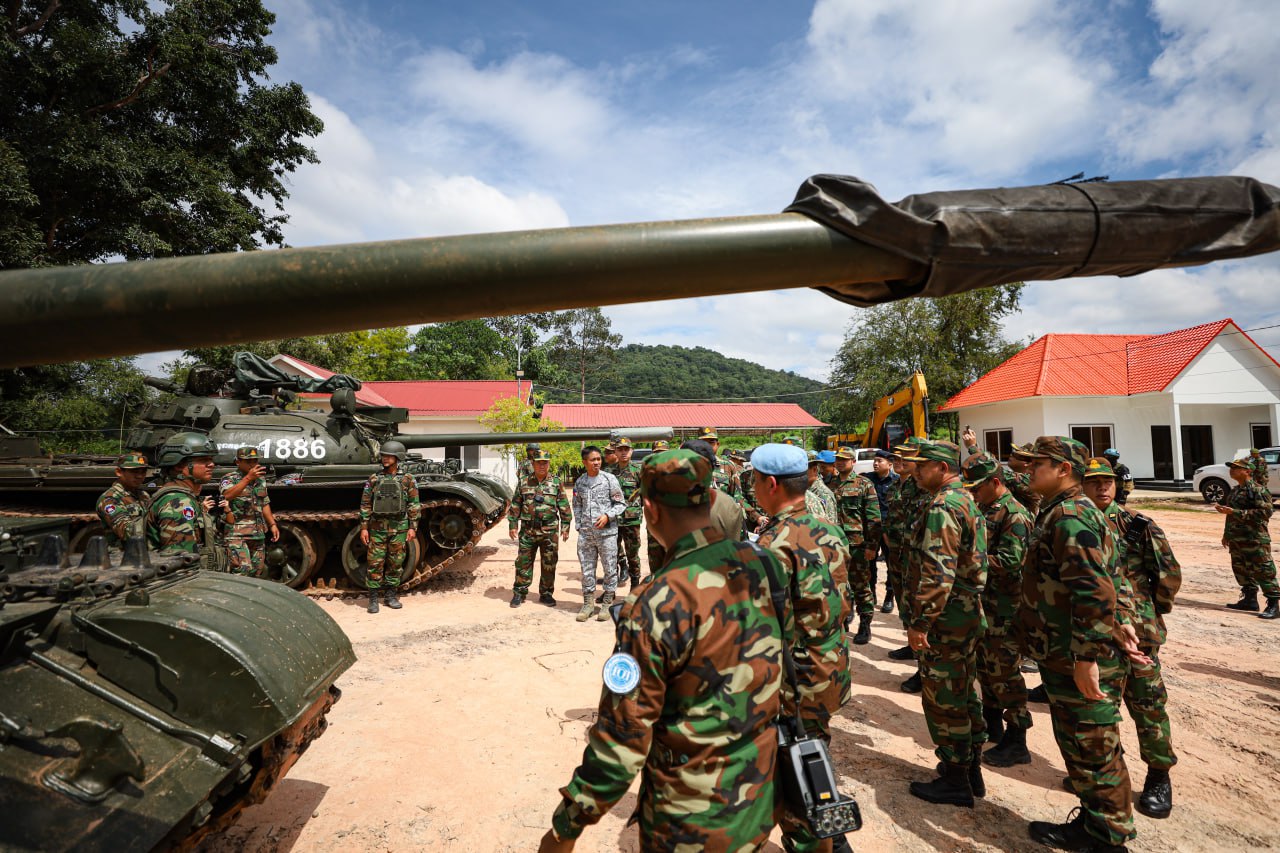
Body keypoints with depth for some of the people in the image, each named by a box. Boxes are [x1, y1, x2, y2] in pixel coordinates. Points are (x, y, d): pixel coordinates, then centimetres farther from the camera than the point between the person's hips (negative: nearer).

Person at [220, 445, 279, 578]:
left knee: (258, 572, 9)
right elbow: (227, 495, -26)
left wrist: (273, 524, 14)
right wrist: (248, 478, -34)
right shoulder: (229, 479, -4)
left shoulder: (260, 481, 16)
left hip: (258, 534, 6)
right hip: (237, 534, -6)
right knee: (243, 571, -17)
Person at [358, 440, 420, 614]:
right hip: (377, 528, 0)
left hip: (399, 528, 0)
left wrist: (412, 527, -4)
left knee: (396, 564, 6)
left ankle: (391, 596, 19)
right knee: (375, 563, 0)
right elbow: (365, 505, 6)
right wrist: (363, 528, 0)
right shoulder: (374, 479, 4)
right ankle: (373, 598, 9)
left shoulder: (408, 479, 1)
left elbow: (414, 505, 2)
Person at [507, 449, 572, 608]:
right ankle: (519, 593, 17)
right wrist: (513, 525, 3)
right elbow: (515, 505, 8)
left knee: (549, 564, 6)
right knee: (523, 562, 4)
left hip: (549, 531, 0)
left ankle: (546, 594, 20)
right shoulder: (524, 482, 5)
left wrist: (565, 527, -1)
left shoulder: (556, 482, 3)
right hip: (527, 530, 1)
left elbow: (564, 507, 3)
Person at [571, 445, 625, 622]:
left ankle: (607, 604, 16)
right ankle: (588, 603, 22)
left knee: (609, 568, 3)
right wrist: (579, 526, 8)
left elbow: (621, 503, 0)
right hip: (585, 533, 3)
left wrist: (607, 516, -14)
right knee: (587, 569, 10)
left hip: (607, 532, -3)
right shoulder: (579, 482, 7)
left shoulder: (609, 479, -3)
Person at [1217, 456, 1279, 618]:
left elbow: (1265, 512, -22)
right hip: (1236, 539, 9)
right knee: (1241, 570, 14)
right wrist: (1226, 534, 21)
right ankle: (1250, 600, 25)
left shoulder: (1257, 490, -13)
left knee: (1263, 571, -4)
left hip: (1255, 540, -9)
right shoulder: (1235, 491, 14)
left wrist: (1234, 512, -25)